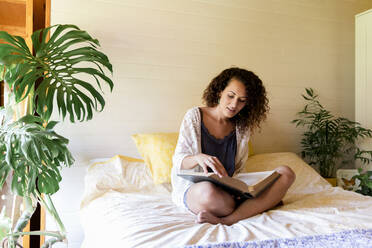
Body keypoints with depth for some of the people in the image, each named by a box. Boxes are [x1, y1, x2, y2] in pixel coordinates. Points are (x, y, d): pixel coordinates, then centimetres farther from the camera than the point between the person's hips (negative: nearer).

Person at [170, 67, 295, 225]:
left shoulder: (242, 126, 8)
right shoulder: (195, 116, -3)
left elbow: (239, 167, 11)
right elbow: (178, 161, -5)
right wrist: (198, 158, -29)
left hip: (230, 188, 6)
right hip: (194, 186, -5)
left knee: (286, 174, -18)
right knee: (209, 191, -45)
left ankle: (227, 220, -31)